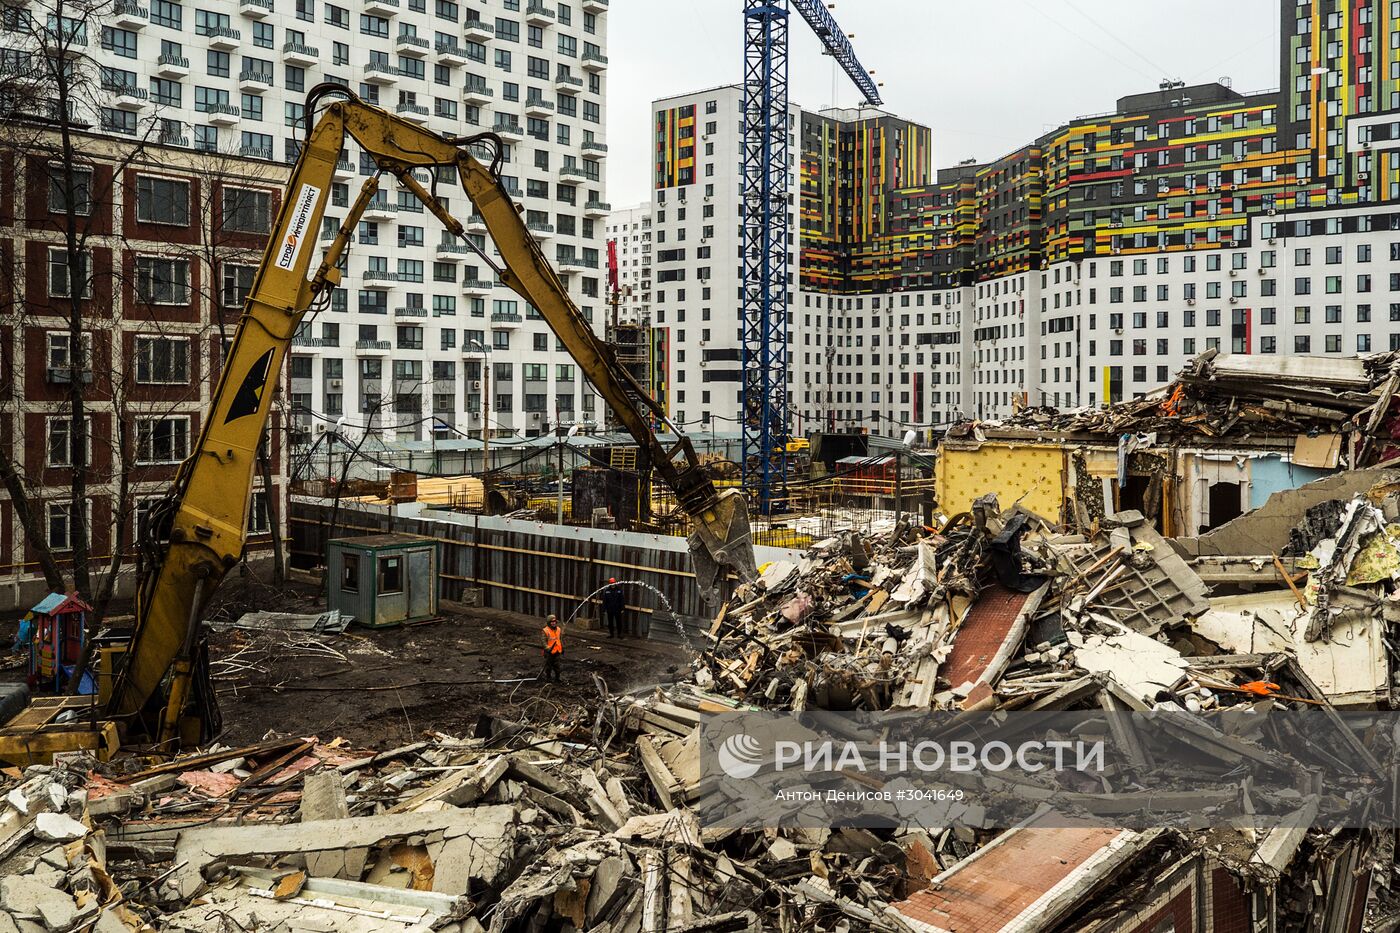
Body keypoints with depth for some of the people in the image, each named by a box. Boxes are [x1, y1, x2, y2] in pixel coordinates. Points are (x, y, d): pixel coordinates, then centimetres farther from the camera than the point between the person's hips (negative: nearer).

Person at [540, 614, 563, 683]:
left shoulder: (558, 630, 7)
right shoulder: (545, 630, -10)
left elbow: (561, 640, 17)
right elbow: (544, 641, -13)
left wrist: (562, 649, 19)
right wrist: (547, 648, -29)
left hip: (557, 651, 4)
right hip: (549, 652, -4)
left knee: (556, 666, 8)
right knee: (548, 666, 6)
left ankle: (557, 679, 18)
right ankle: (547, 678, 19)